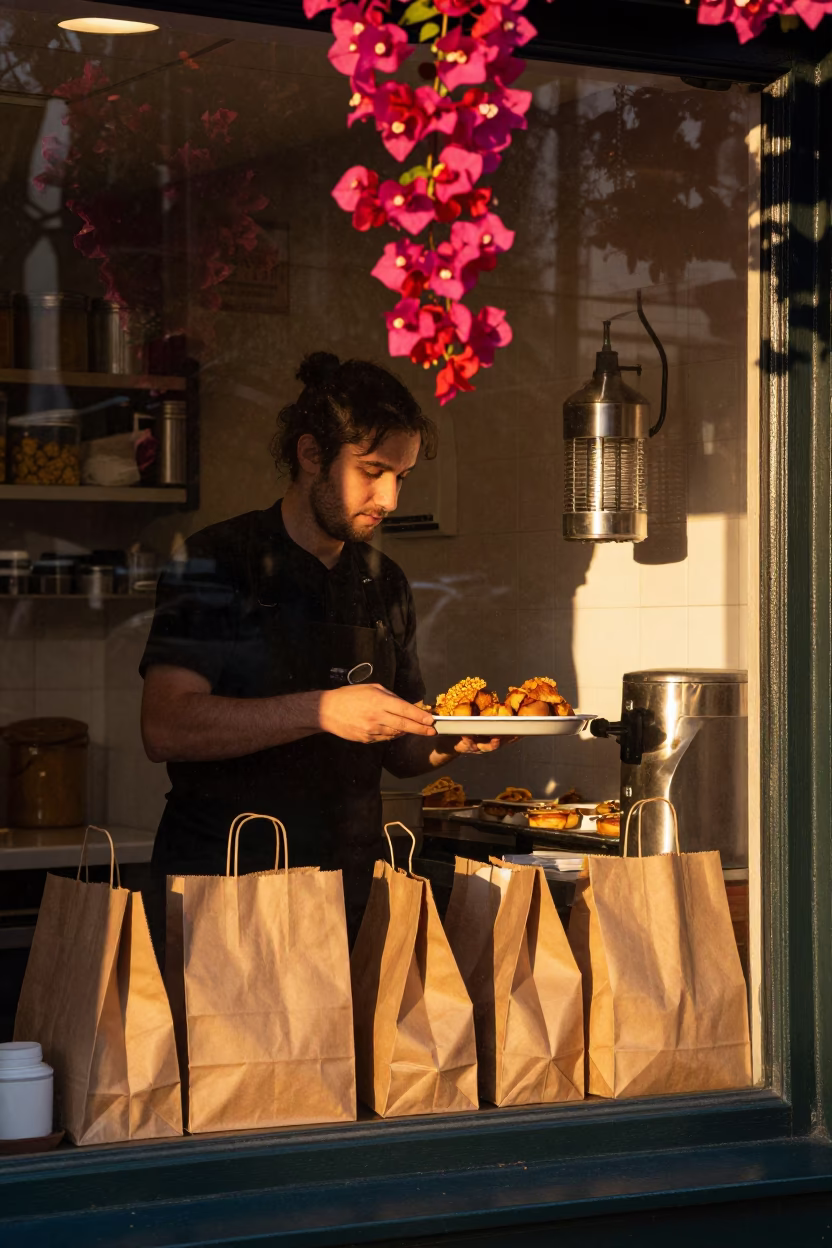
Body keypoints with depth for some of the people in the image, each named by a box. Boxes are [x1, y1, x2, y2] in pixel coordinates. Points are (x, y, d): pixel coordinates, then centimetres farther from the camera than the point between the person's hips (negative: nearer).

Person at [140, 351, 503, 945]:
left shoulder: (385, 584, 15)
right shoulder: (218, 563, -3)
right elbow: (166, 728, -15)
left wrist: (452, 740, -2)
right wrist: (320, 711, -22)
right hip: (223, 890, -5)